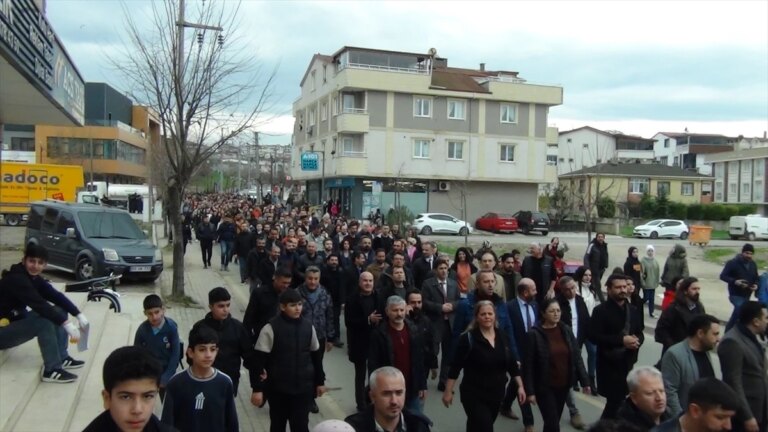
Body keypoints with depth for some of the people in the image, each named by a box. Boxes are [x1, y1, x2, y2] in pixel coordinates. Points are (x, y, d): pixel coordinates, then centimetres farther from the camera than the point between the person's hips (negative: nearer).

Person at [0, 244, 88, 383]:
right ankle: (52, 370, -25)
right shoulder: (16, 279, -24)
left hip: (17, 322, 9)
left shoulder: (34, 278, 2)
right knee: (45, 320, -30)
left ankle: (62, 358, -1)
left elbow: (56, 296, -6)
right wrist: (66, 323, -40)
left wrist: (78, 314, -17)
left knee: (59, 311, 0)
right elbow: (39, 304, -35)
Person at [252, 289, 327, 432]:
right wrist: (258, 388, -12)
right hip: (278, 388, -2)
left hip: (304, 387, 2)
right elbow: (260, 360, -10)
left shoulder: (308, 327, 0)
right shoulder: (271, 328, -12)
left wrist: (320, 381, 14)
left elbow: (316, 356, 10)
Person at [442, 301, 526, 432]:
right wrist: (448, 391, -12)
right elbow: (455, 366, -12)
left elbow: (512, 363, 9)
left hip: (496, 393, 5)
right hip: (474, 395, -5)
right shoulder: (468, 338, -14)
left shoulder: (502, 336, 2)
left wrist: (520, 386, 5)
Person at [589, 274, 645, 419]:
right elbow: (594, 336, -16)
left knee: (620, 400, 10)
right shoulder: (600, 310, -8)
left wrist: (637, 341, -9)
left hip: (628, 363, 6)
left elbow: (640, 333, 16)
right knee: (614, 402, -5)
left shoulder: (633, 310, 11)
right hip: (608, 364, -5)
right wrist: (621, 340, -21)